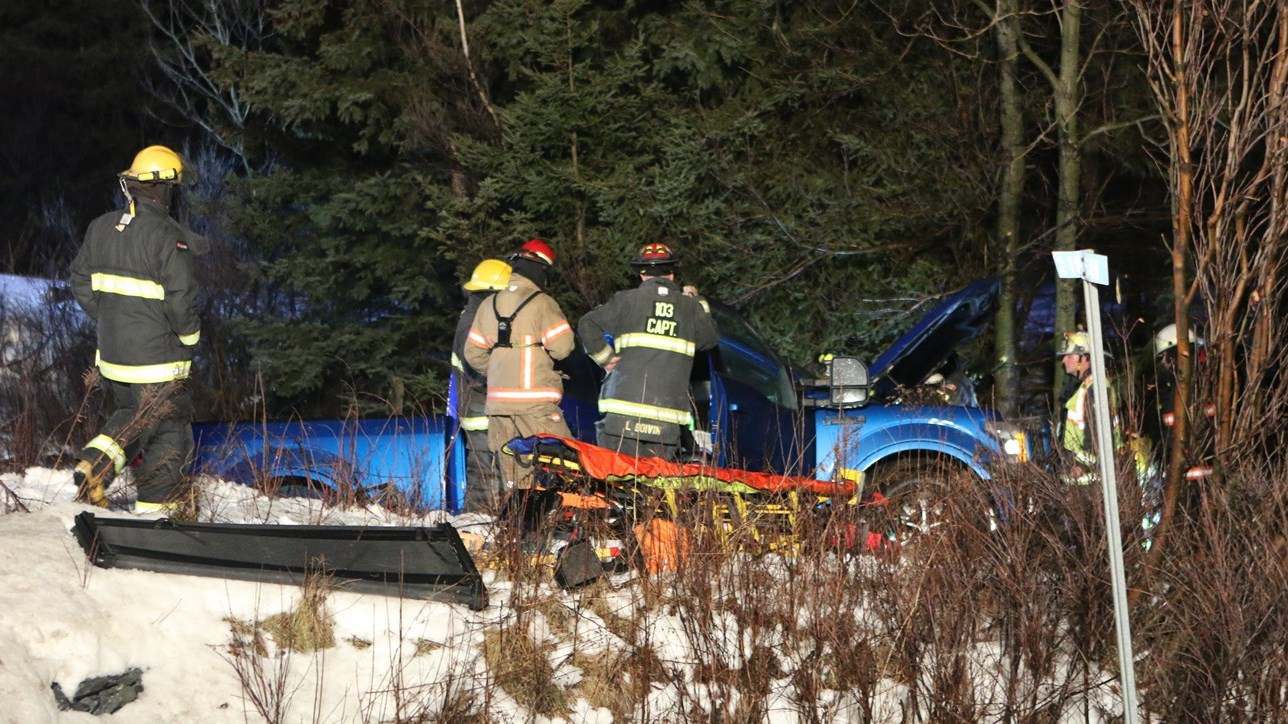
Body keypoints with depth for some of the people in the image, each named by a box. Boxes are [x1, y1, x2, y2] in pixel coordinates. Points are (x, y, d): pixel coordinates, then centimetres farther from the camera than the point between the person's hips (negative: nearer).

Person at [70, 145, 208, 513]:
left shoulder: (101, 227, 3)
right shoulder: (168, 237, -19)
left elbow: (81, 282, 12)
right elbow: (180, 299, -21)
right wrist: (189, 338, -2)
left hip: (111, 355, 7)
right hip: (157, 358, -7)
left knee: (132, 414, 27)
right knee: (169, 431, 7)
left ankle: (96, 460, 6)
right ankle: (155, 507, 11)